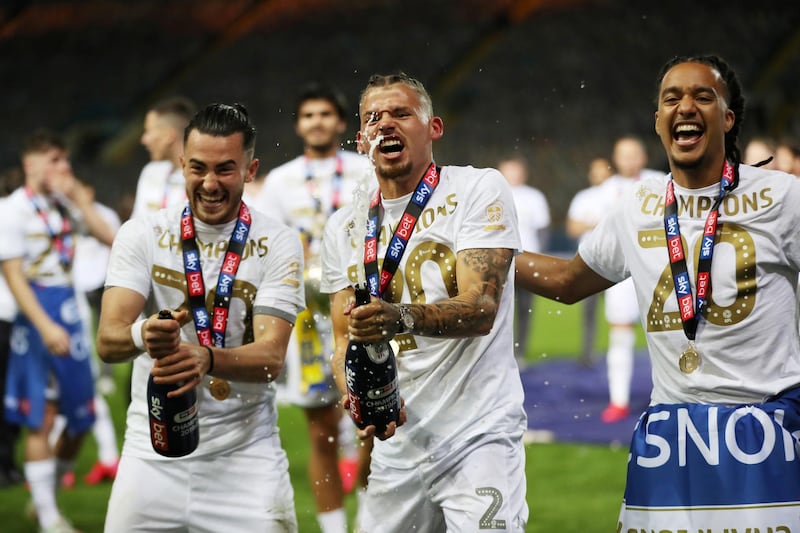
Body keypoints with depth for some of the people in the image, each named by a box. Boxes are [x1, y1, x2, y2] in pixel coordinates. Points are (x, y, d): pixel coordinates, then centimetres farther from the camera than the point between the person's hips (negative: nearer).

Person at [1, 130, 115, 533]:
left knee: (81, 418, 9)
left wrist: (78, 196, -4)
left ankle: (46, 497, 26)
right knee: (41, 419, -3)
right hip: (38, 312, -7)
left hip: (68, 311, 7)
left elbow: (109, 238, 4)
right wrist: (45, 326, -20)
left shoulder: (65, 202, 9)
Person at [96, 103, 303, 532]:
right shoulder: (143, 235, 1)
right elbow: (107, 342, -10)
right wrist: (142, 335, -34)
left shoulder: (277, 244, -3)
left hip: (243, 457, -1)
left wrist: (206, 359, -35)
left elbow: (271, 359, -14)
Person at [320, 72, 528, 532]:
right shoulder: (345, 228, 12)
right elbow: (345, 340, 11)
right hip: (396, 441, 5)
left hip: (479, 435, -5)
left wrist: (400, 317, -34)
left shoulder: (478, 191, -5)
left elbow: (481, 309, -16)